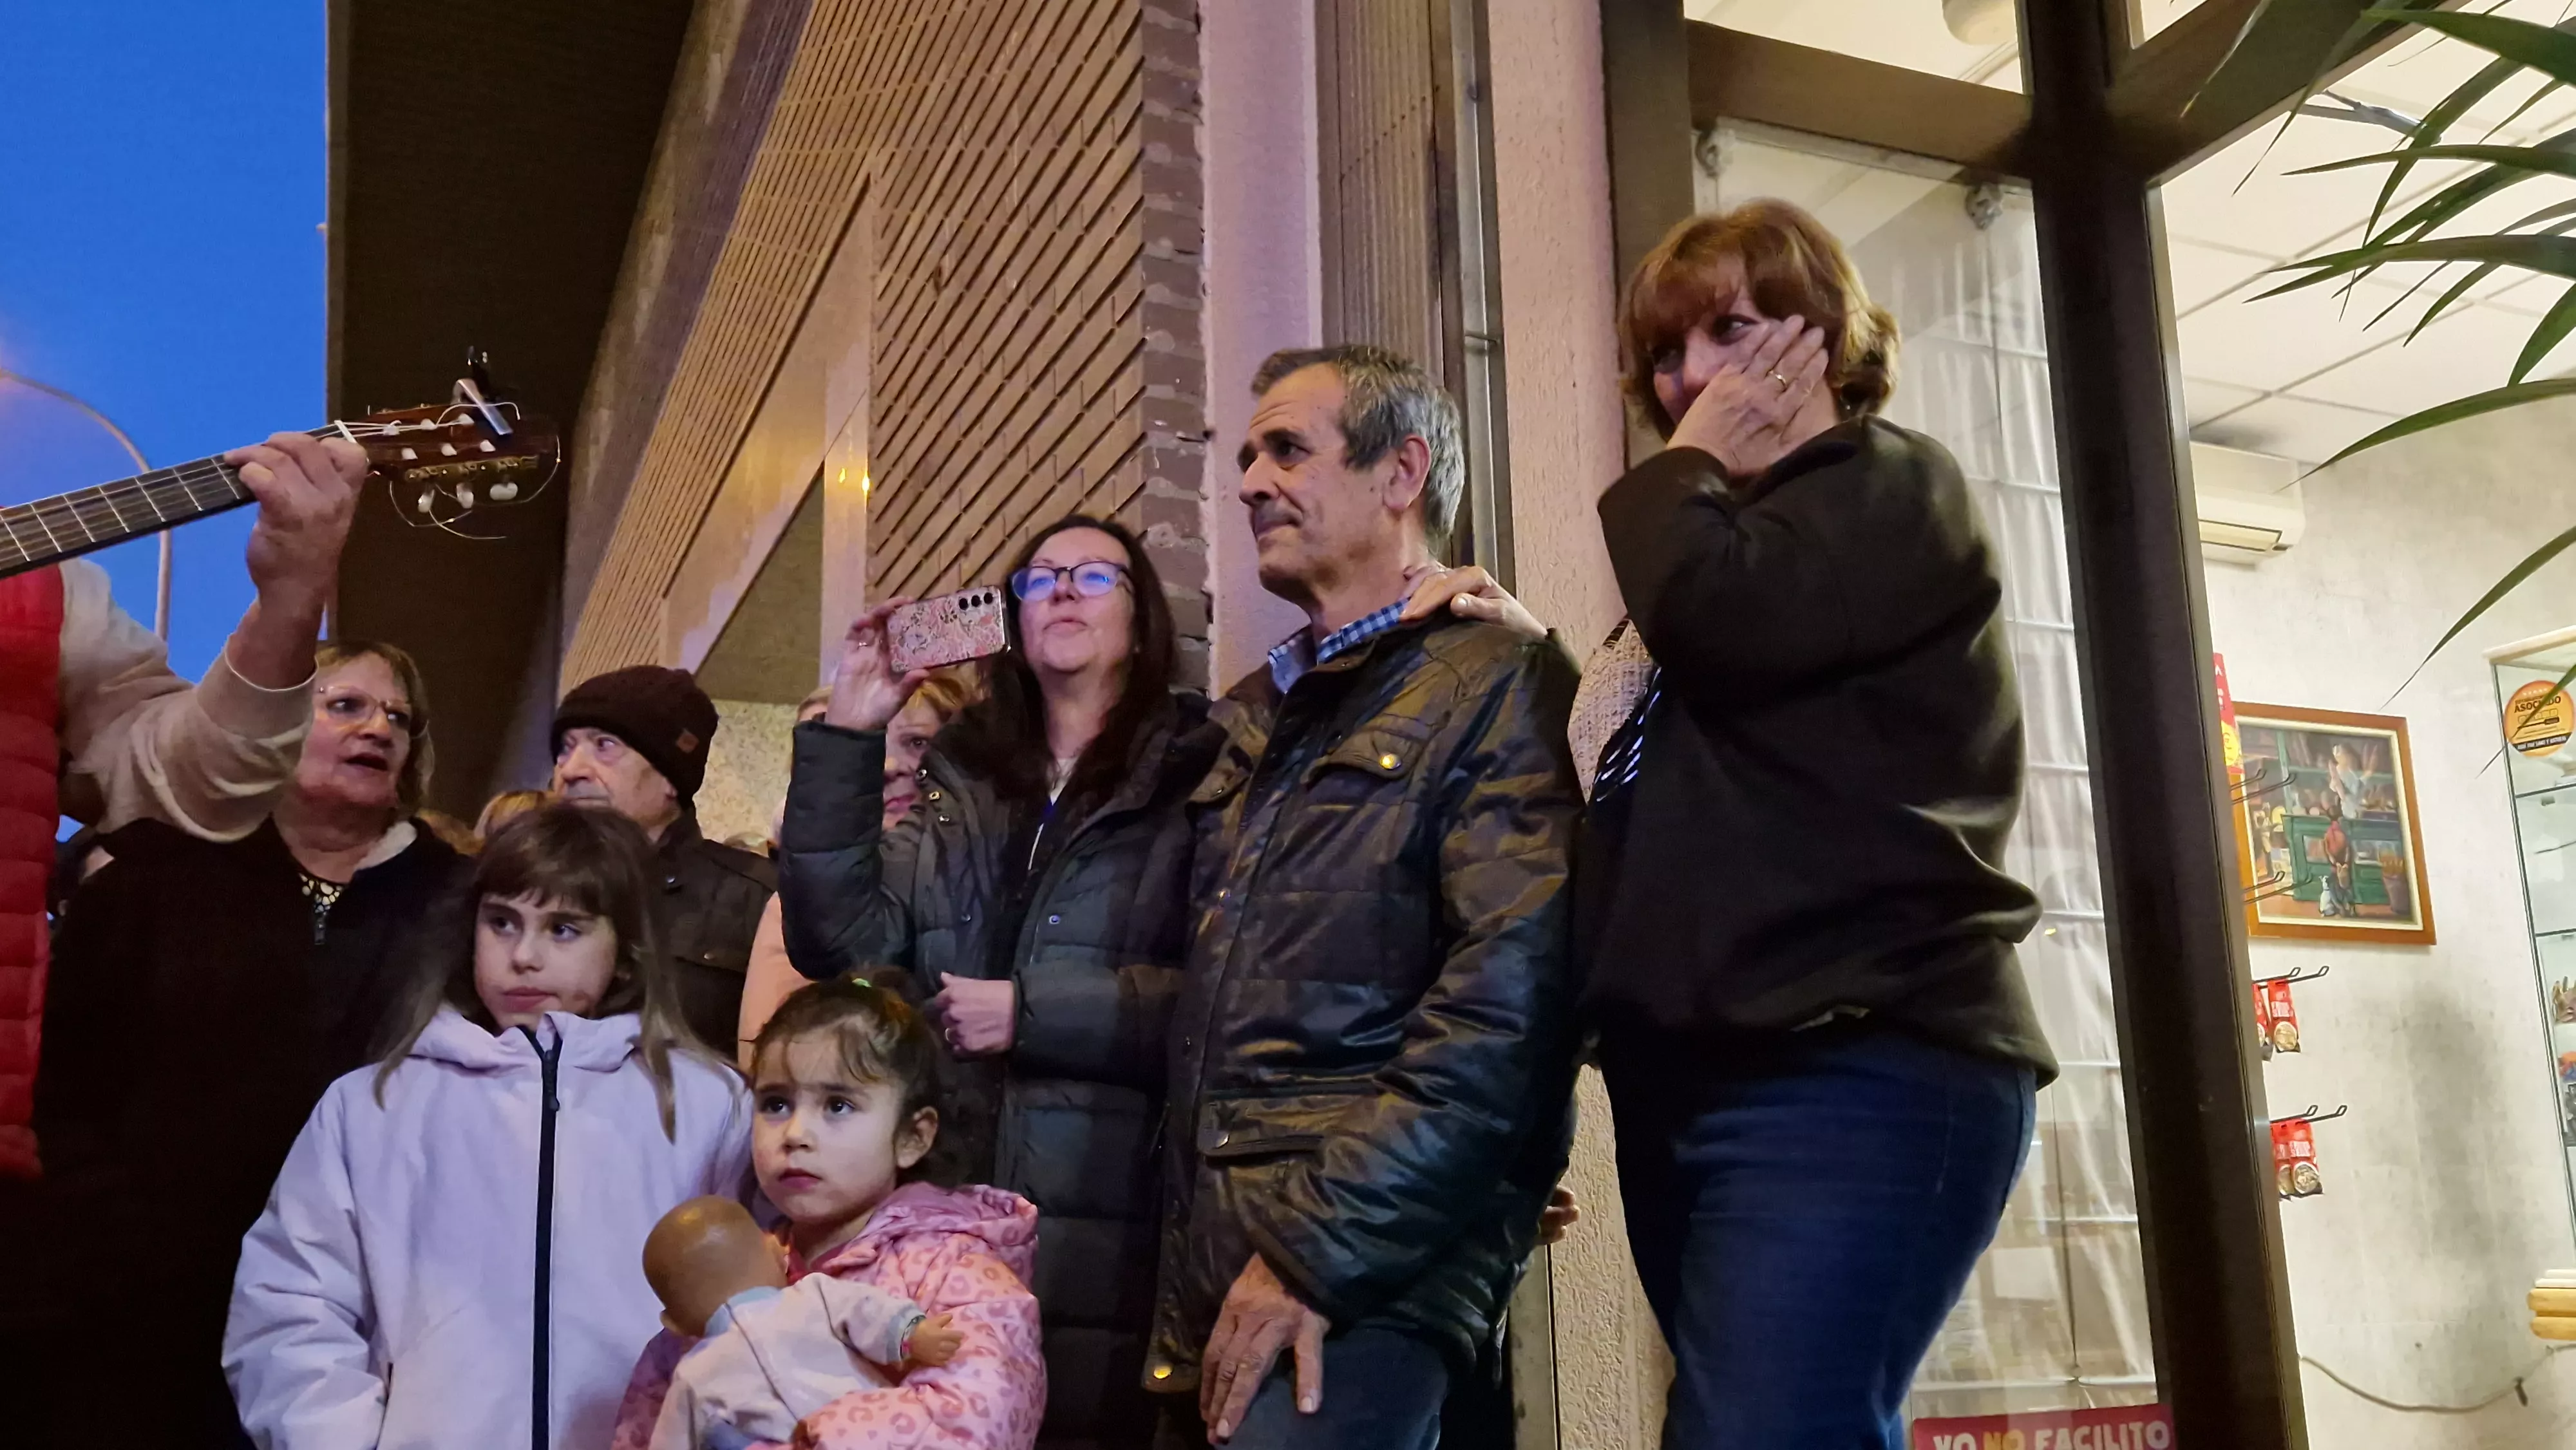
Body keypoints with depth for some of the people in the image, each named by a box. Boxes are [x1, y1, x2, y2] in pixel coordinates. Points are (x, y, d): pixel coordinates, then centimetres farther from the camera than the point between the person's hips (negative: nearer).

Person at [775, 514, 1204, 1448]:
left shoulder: (1194, 780, -2)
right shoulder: (957, 781, 14)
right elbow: (838, 943, 3)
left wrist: (1030, 1014, -14)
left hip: (1107, 1226, -4)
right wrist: (846, 740, -3)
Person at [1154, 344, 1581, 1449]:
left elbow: (1510, 1006, -15)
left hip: (1366, 1274, -7)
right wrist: (1185, 1259, 9)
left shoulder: (1496, 685, -4)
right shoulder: (1249, 721, 19)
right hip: (1209, 1273, 7)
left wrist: (1318, 1250, -18)